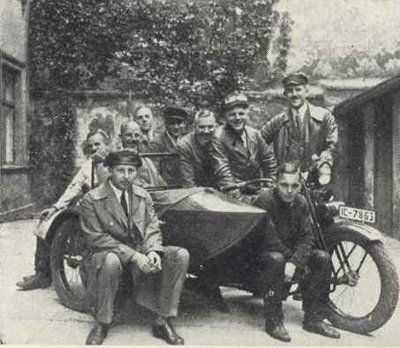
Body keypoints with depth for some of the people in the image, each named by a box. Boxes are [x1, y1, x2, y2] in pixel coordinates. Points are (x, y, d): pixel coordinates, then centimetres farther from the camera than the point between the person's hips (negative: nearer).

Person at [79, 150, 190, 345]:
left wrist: (152, 251, -19)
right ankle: (101, 324, -16)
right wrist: (133, 256, -23)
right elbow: (96, 239, -15)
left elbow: (152, 230, 5)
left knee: (181, 255, -18)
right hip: (107, 254, -4)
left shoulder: (143, 196, 7)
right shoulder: (91, 200, -9)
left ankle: (163, 321, -10)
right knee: (111, 261, -40)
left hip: (141, 254, 5)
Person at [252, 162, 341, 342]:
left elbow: (306, 238, -7)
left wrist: (294, 262, -26)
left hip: (291, 252, 6)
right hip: (262, 254, -6)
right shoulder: (264, 201, -20)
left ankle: (314, 319, -5)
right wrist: (300, 265, -23)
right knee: (276, 260, -38)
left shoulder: (301, 203, -1)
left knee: (323, 258, -12)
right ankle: (273, 322, -24)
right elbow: (269, 239, -26)